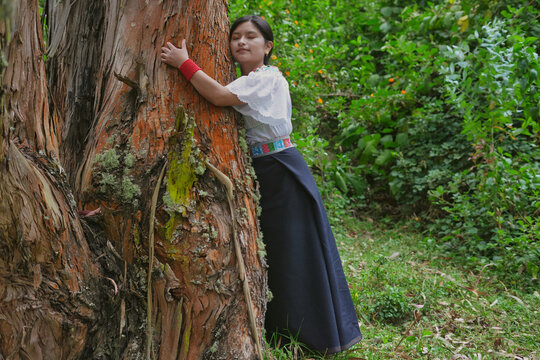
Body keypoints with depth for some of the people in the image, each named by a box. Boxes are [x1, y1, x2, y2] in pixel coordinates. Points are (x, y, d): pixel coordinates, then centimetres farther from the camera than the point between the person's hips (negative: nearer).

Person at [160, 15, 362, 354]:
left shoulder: (267, 78, -16)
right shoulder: (245, 82, 14)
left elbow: (220, 96, -28)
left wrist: (183, 62, -24)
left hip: (282, 172, -9)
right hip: (256, 172, 9)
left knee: (292, 250, -2)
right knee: (265, 251, 14)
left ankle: (320, 336, 14)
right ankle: (275, 329, 29)